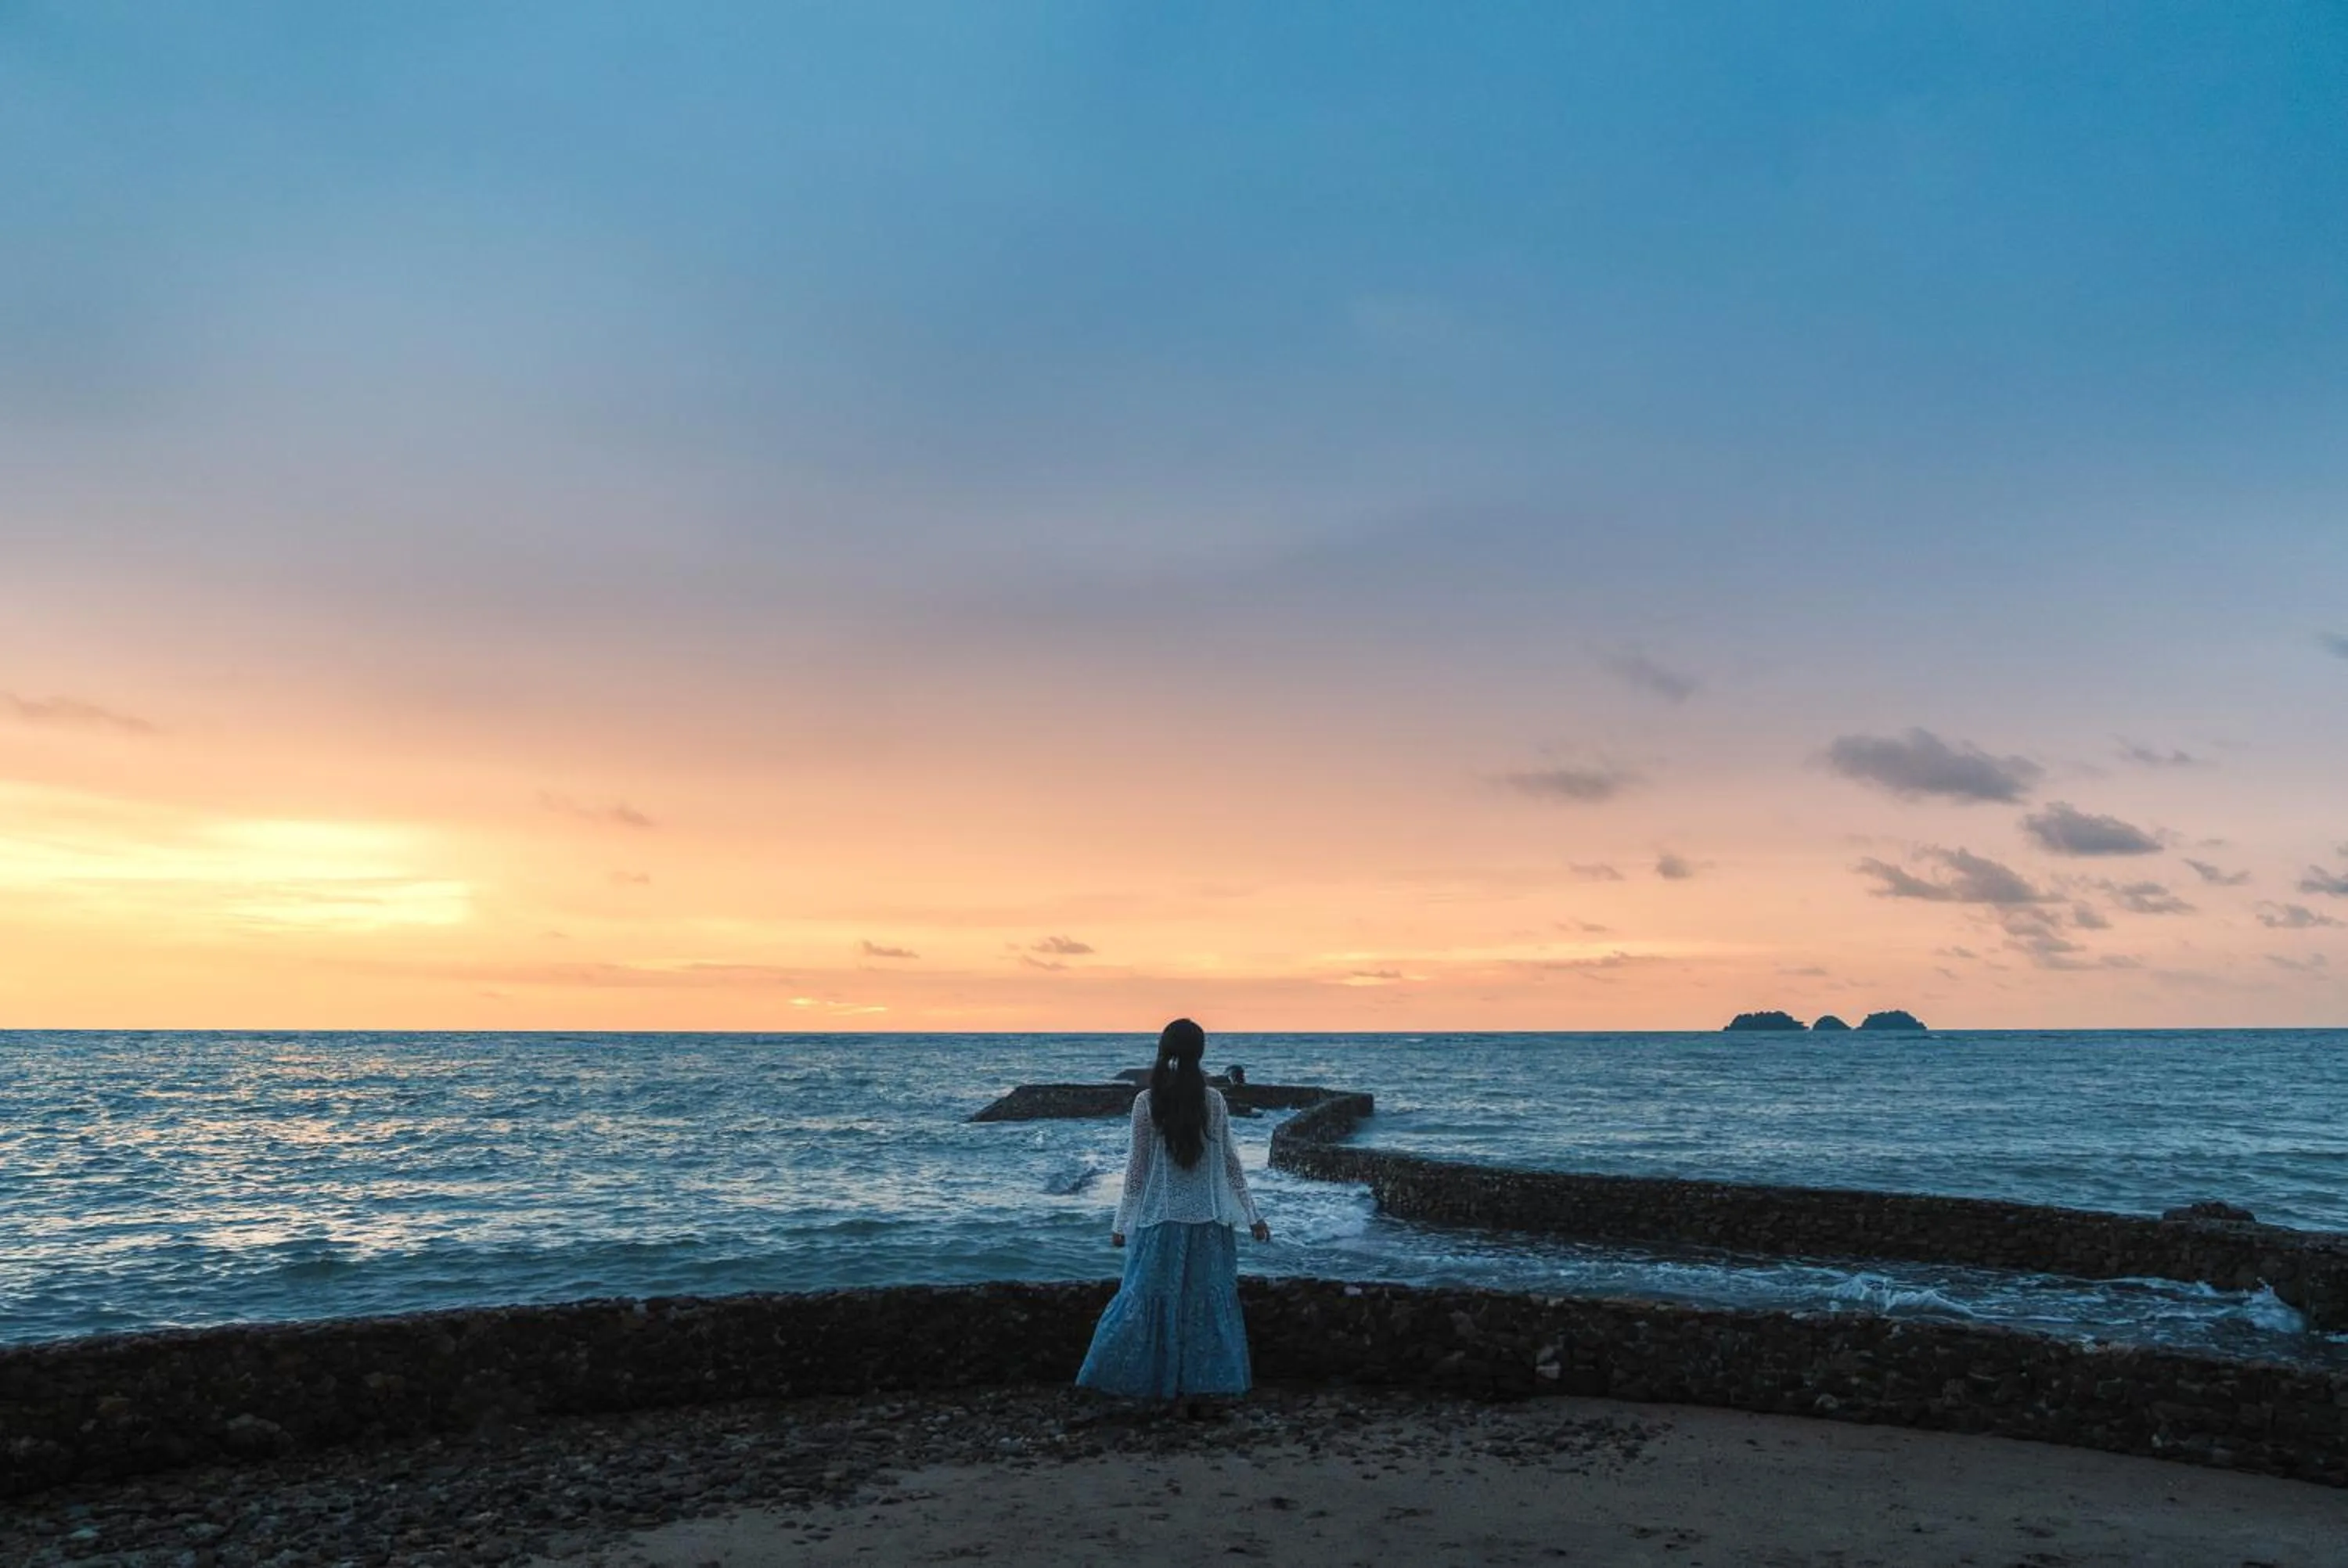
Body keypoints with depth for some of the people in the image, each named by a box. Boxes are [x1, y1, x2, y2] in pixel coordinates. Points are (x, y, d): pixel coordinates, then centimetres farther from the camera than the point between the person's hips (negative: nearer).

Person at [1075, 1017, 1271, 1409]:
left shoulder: (1146, 1102, -8)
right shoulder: (1214, 1101, -4)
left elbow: (1137, 1167, -5)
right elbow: (1230, 1161, 1)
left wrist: (1123, 1222, 3)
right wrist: (1252, 1215, 9)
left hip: (1160, 1218, -1)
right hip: (1209, 1220, 1)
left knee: (1152, 1299, 8)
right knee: (1206, 1302, 9)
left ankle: (1144, 1382, 11)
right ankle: (1199, 1391, 11)